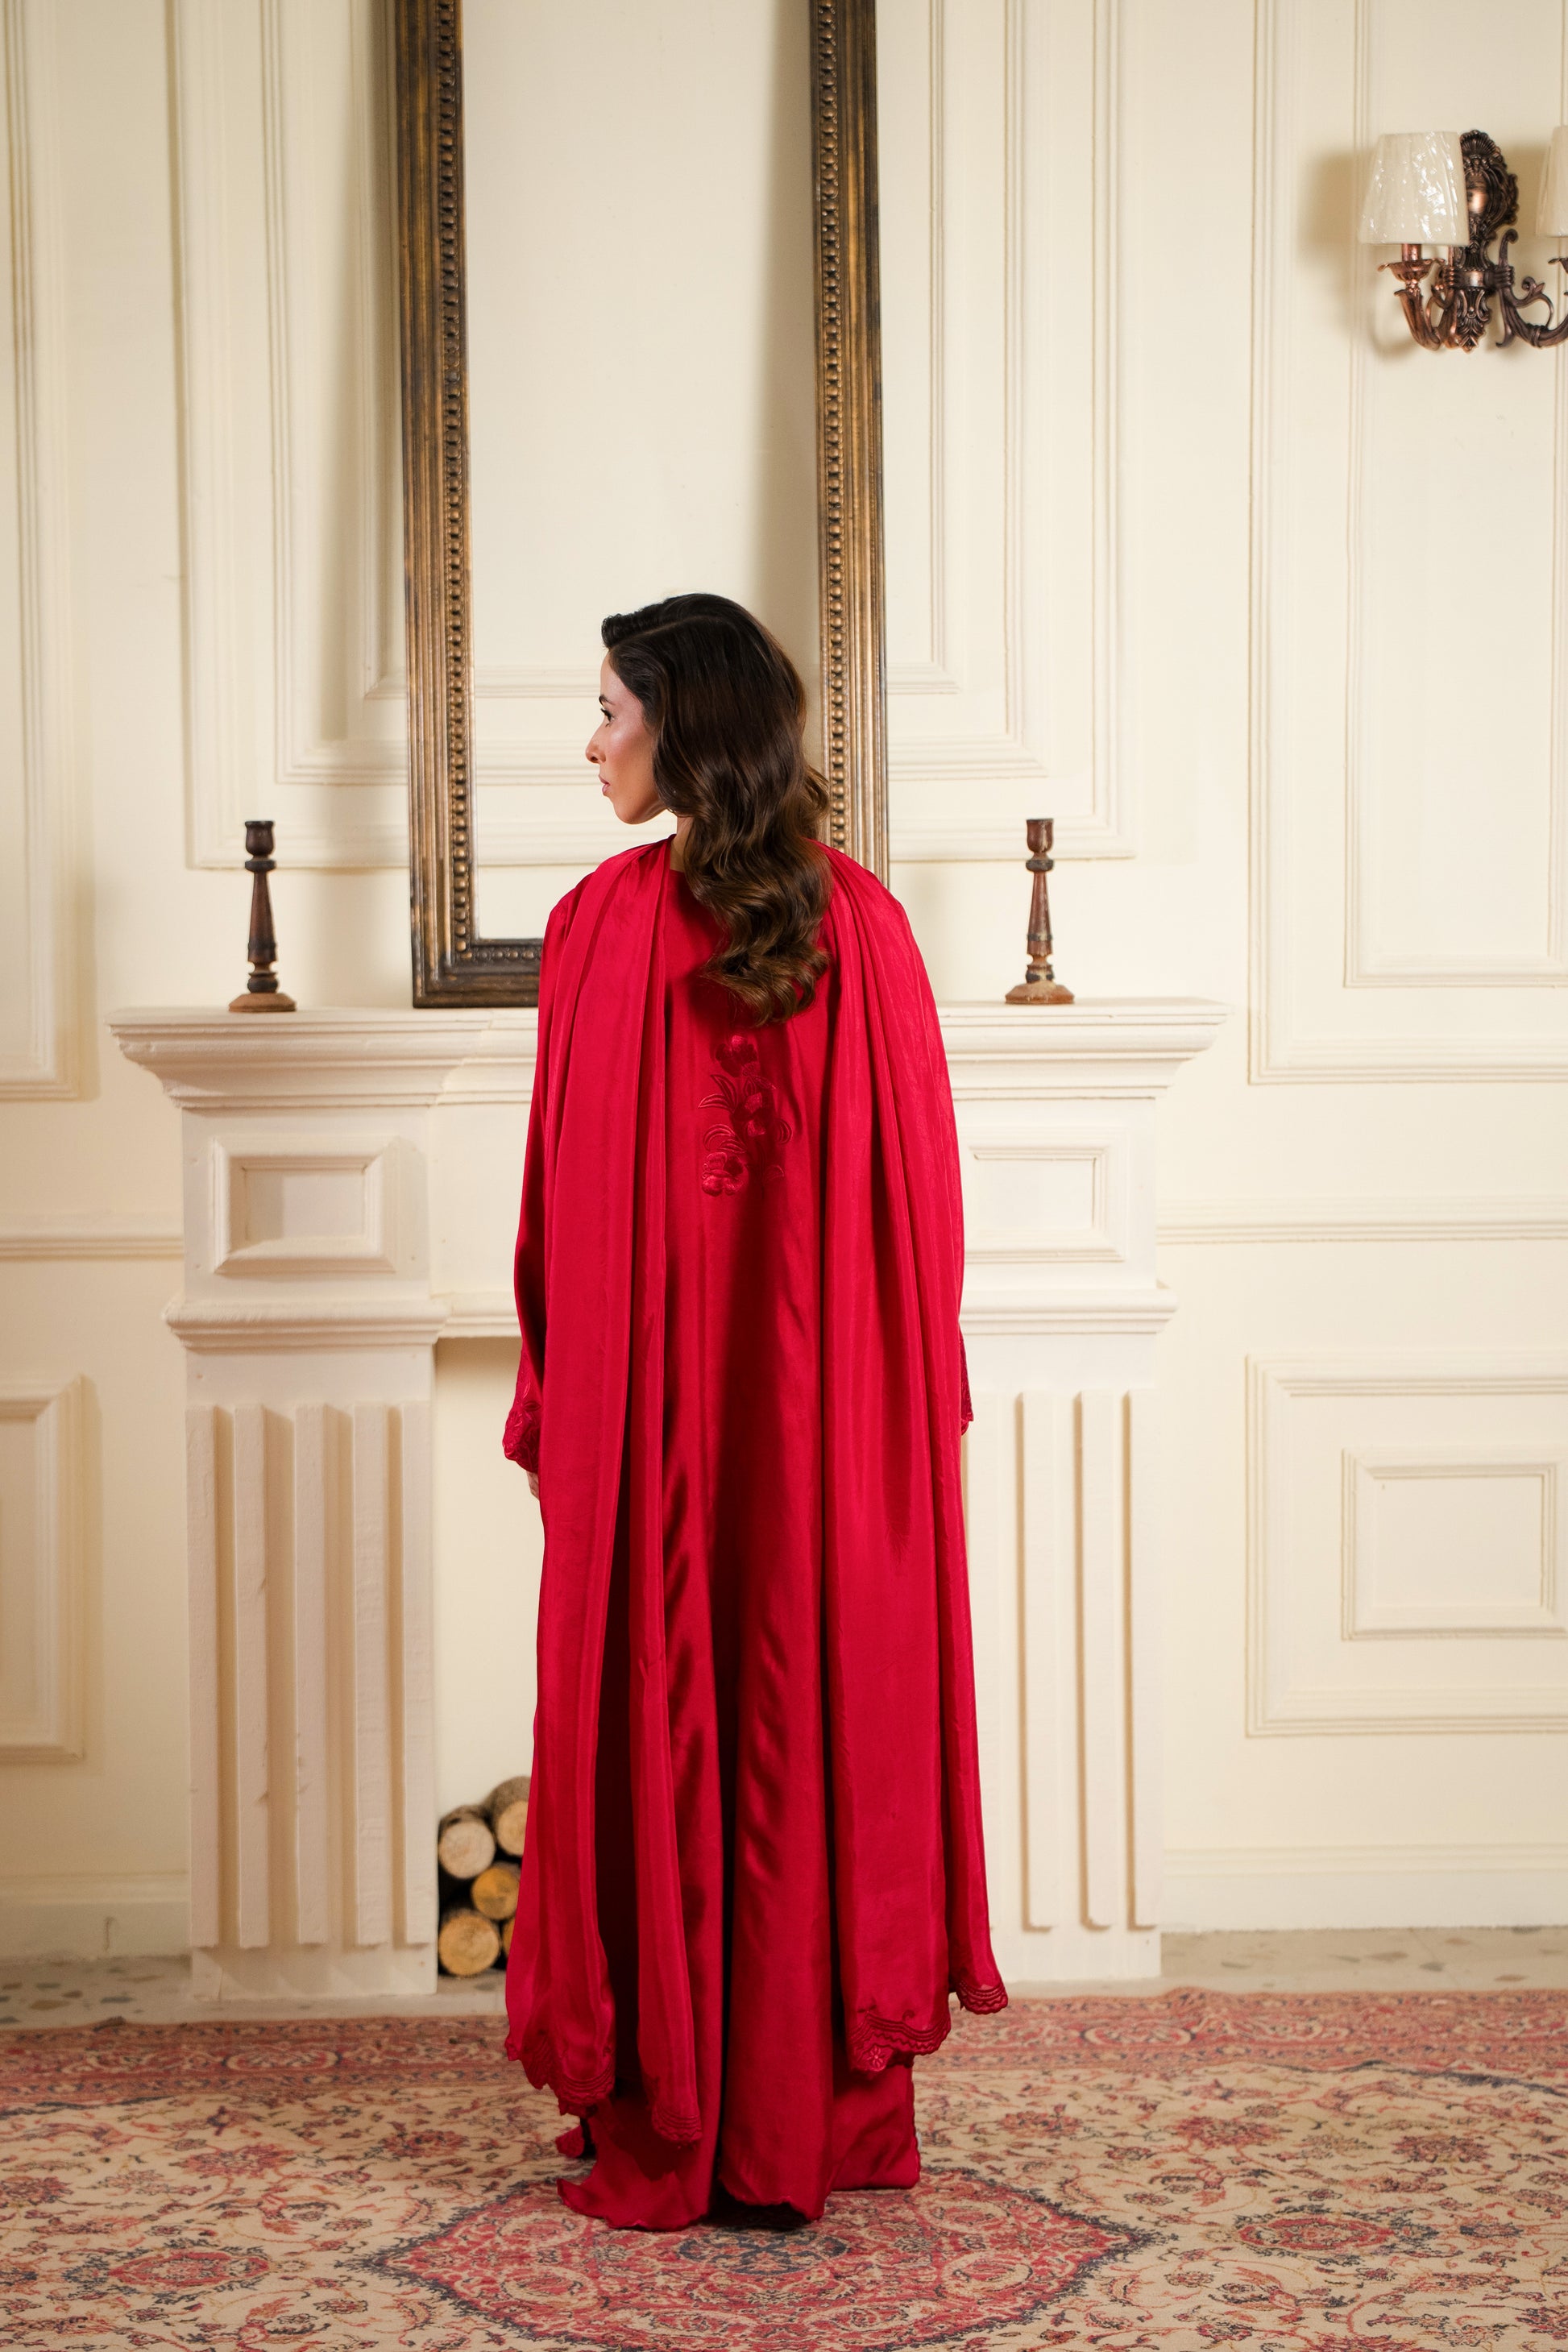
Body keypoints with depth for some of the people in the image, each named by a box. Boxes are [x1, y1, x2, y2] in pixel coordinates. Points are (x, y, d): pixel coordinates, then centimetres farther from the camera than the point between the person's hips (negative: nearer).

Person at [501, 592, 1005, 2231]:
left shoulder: (605, 922, -8)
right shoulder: (867, 922, 0)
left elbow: (567, 1187, -6)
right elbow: (922, 1182, 2)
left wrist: (552, 1399, 2)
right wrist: (916, 1388, 11)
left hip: (651, 1408, -2)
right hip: (835, 1405, 3)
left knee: (656, 1726, 7)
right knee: (830, 1714, 11)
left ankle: (660, 2132, 14)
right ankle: (833, 2122, 19)